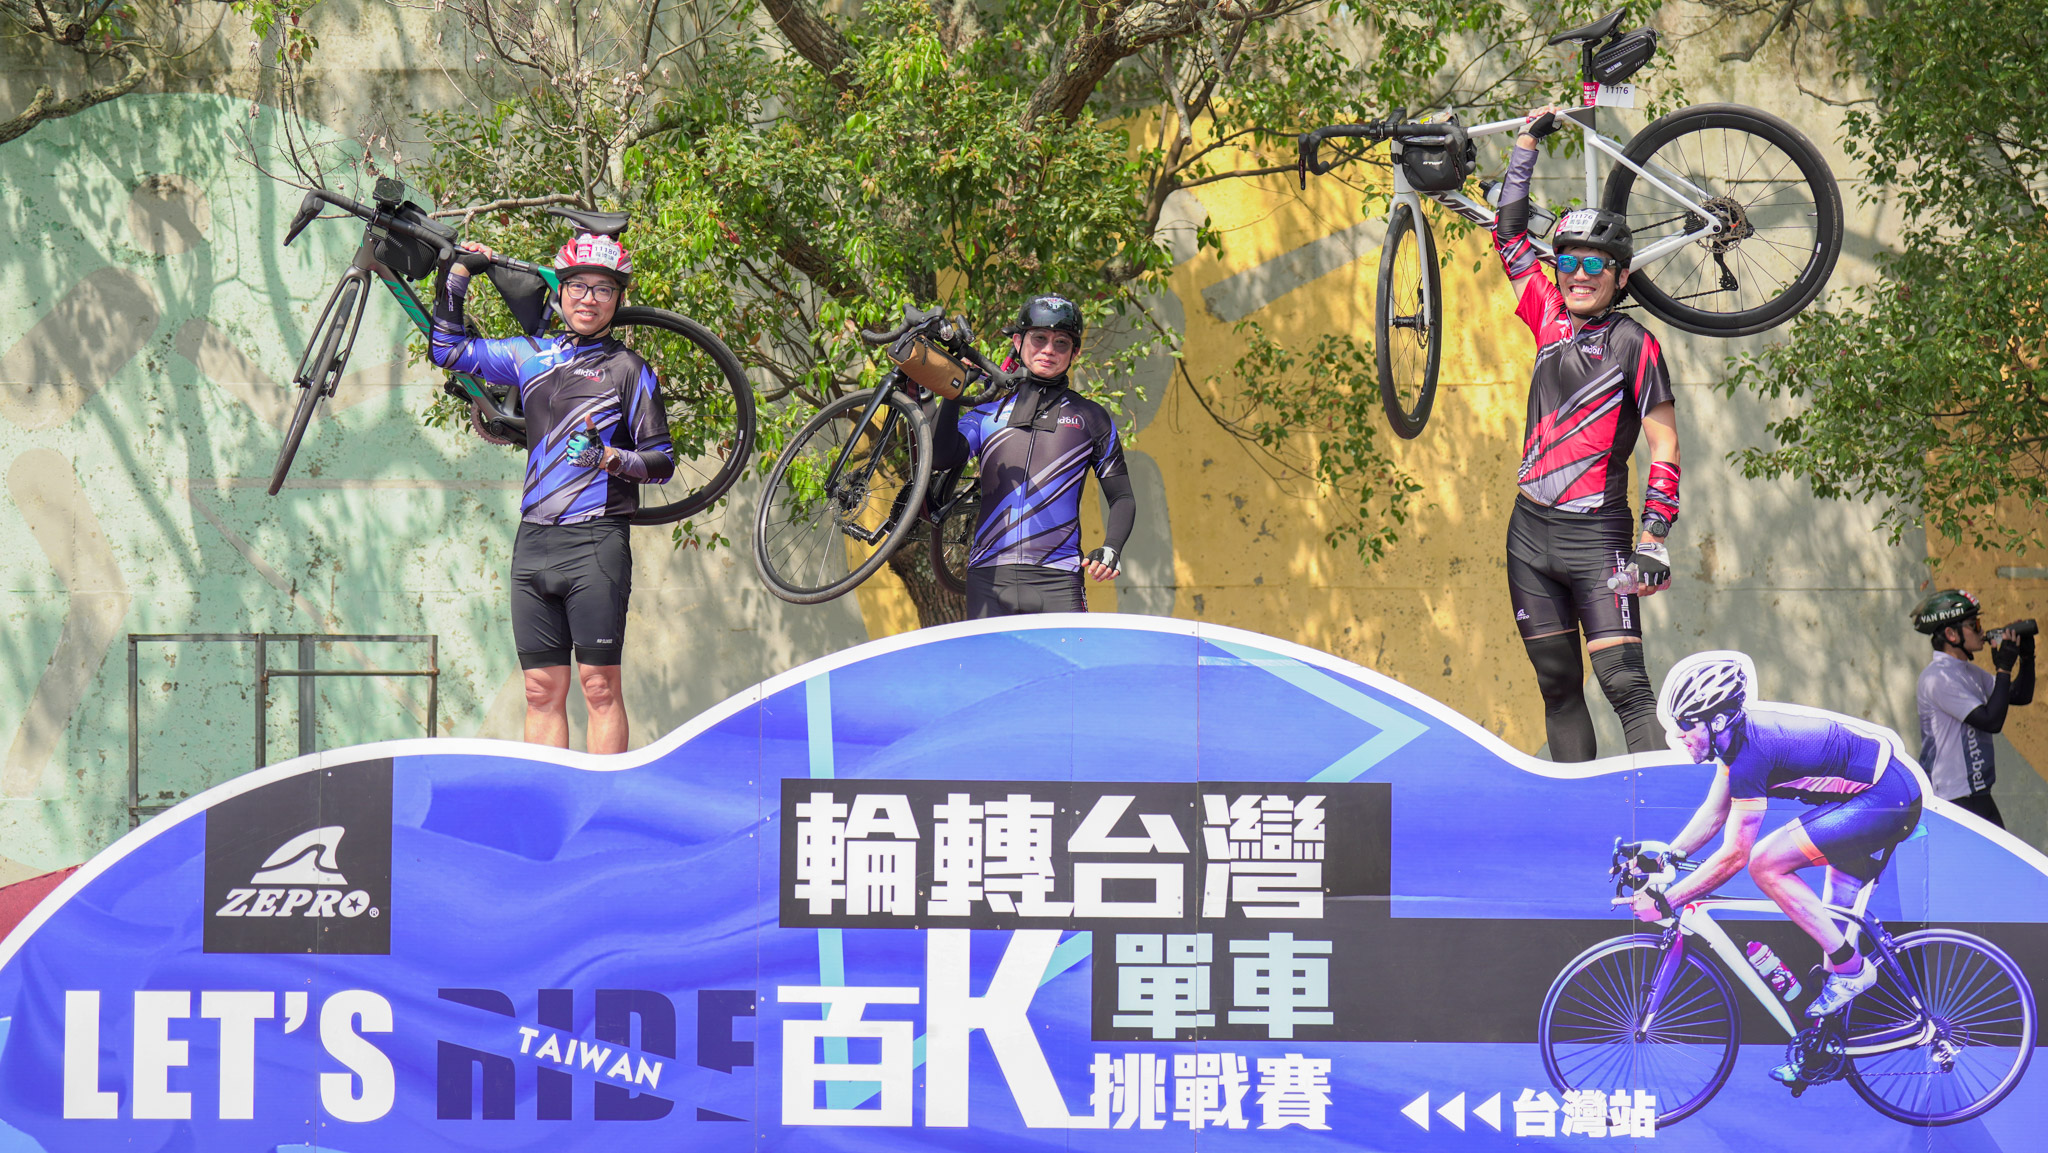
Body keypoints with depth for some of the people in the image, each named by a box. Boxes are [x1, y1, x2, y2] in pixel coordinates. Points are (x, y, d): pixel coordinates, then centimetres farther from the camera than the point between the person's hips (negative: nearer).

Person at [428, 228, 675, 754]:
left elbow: (663, 460, -1)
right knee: (542, 690, 4)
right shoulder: (533, 355, 14)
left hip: (595, 542, -5)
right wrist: (456, 276, 17)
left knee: (599, 688, -7)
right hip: (534, 541, 5)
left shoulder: (628, 369, 2)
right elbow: (449, 349, 24)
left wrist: (613, 459, -19)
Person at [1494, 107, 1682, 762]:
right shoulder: (1552, 321, 9)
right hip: (1531, 533, 6)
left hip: (1596, 536, -6)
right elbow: (1510, 236, 20)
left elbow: (1665, 447, -6)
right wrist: (1527, 144, 20)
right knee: (1559, 690, 7)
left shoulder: (1634, 345, -5)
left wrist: (1653, 541, -15)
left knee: (1626, 686, -15)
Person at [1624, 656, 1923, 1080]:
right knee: (1834, 920, 15)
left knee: (1766, 863, -14)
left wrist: (1667, 899, -16)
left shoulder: (1751, 752, -24)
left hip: (1885, 799, -10)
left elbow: (1733, 856, -21)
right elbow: (1712, 815, 16)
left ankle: (1850, 967, -8)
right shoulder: (1739, 732, 4)